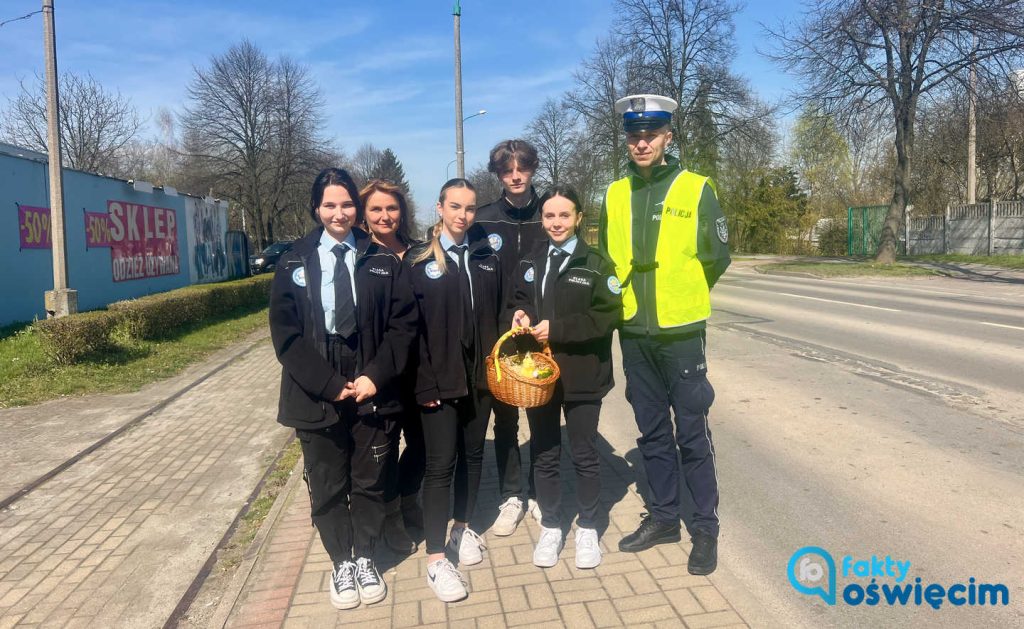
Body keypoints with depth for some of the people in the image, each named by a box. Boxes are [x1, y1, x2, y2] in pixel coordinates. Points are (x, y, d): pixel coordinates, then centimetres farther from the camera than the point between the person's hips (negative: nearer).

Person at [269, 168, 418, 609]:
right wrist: (329, 385, -13)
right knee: (327, 488, 13)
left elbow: (403, 323, -2)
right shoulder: (294, 264, 1)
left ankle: (365, 559, 34)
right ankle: (341, 563, 33)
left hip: (372, 392, 0)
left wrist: (375, 376, -13)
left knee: (369, 483, 13)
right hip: (316, 396, 0)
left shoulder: (382, 261, 2)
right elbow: (285, 334, -5)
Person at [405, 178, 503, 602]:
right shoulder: (418, 261, -4)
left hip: (480, 376, 4)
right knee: (441, 463, -2)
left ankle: (462, 528, 34)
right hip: (439, 380, -4)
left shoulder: (487, 258, 8)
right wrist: (425, 382, -13)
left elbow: (496, 315, 10)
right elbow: (411, 327, -8)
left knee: (472, 454, 14)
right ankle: (435, 559, 8)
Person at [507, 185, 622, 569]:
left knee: (584, 456, 10)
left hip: (581, 374, -3)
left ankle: (587, 529, 27)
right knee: (544, 456, 12)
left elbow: (610, 314, -12)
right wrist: (520, 315, -4)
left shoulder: (596, 263, -5)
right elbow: (518, 302, 20)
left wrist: (557, 328, -19)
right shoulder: (529, 263, 9)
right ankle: (550, 528, 29)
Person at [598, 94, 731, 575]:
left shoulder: (696, 189, -4)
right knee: (652, 434, 14)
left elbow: (717, 256, 0)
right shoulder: (615, 194, 6)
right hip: (634, 333, 4)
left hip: (682, 332, -4)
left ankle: (705, 528, 19)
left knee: (692, 436, 3)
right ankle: (663, 517, 29)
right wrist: (629, 296, 7)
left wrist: (683, 297, 5)